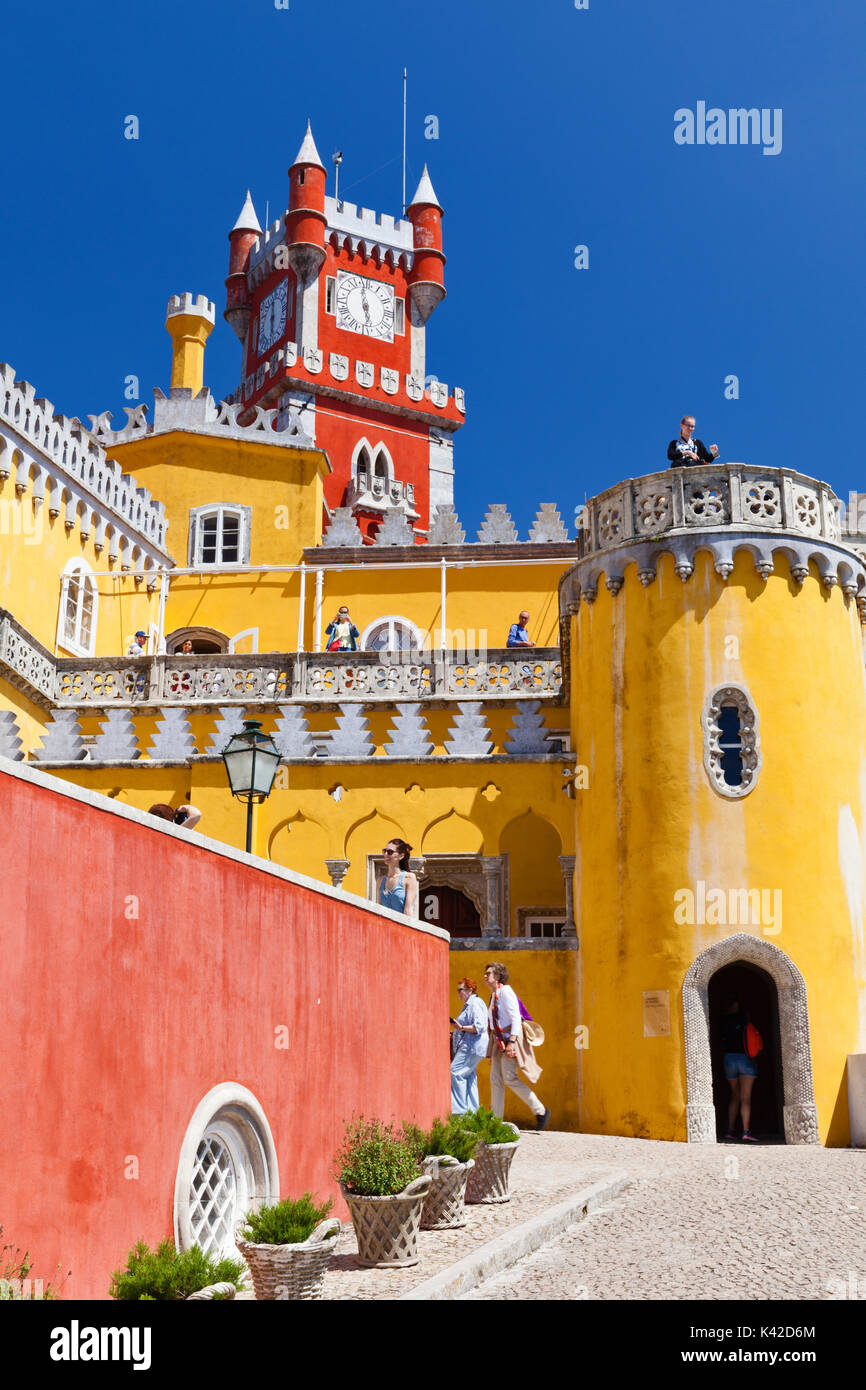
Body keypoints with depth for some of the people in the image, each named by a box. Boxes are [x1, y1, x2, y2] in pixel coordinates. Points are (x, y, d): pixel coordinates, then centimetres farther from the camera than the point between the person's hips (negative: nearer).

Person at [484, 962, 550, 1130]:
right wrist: (492, 1052, 20)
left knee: (509, 1078, -14)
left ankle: (541, 1111, -5)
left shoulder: (505, 991, -9)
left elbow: (515, 1018, -17)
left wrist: (511, 1042, -26)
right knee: (495, 1079, 4)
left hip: (510, 1037, -9)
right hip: (499, 1040, 9)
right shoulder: (494, 995, 17)